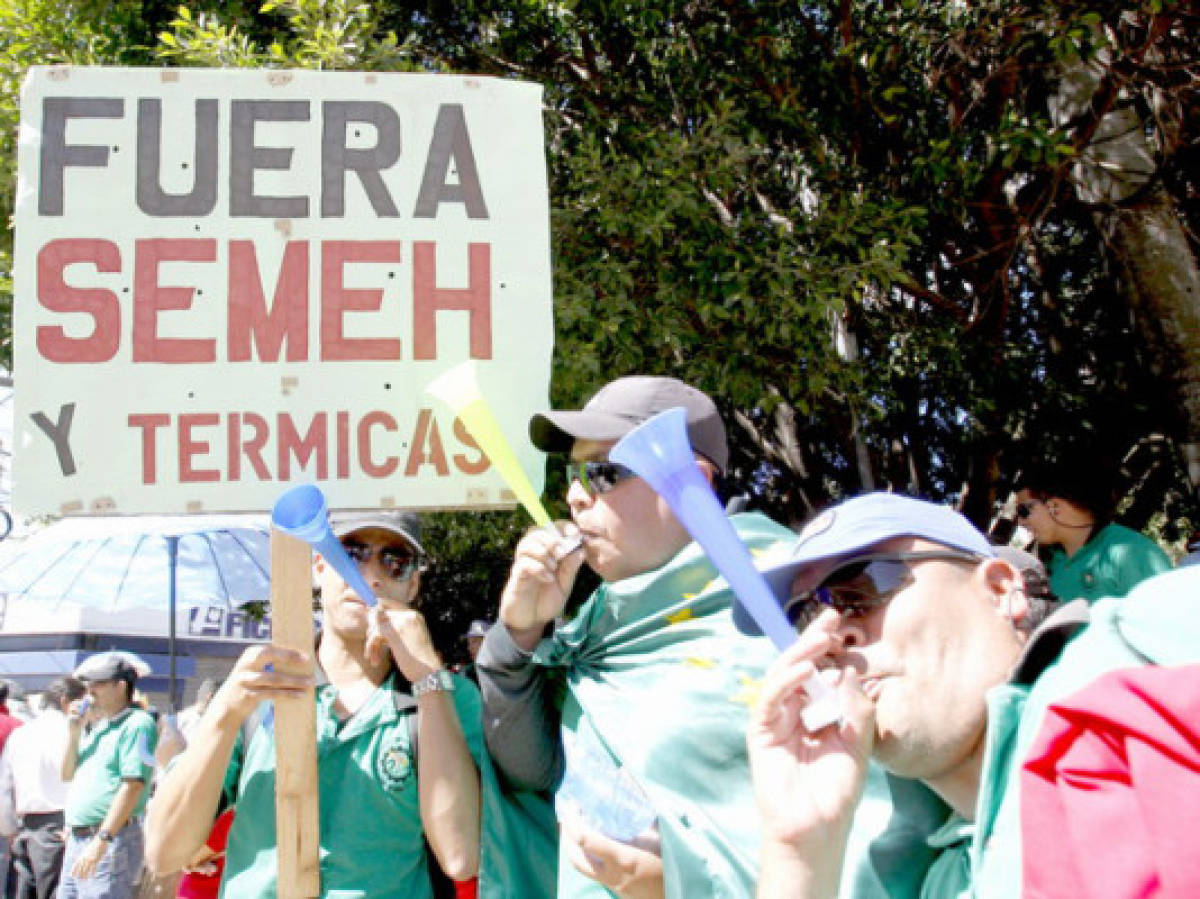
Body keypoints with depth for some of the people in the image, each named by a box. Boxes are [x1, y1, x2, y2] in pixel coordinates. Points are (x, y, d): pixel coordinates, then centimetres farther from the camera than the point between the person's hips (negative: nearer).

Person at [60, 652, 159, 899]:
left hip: (111, 841, -9)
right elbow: (68, 775, 20)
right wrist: (74, 733, 7)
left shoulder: (138, 724, -10)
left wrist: (101, 840, -22)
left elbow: (133, 785, -18)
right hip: (77, 839, 9)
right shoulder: (97, 728, 17)